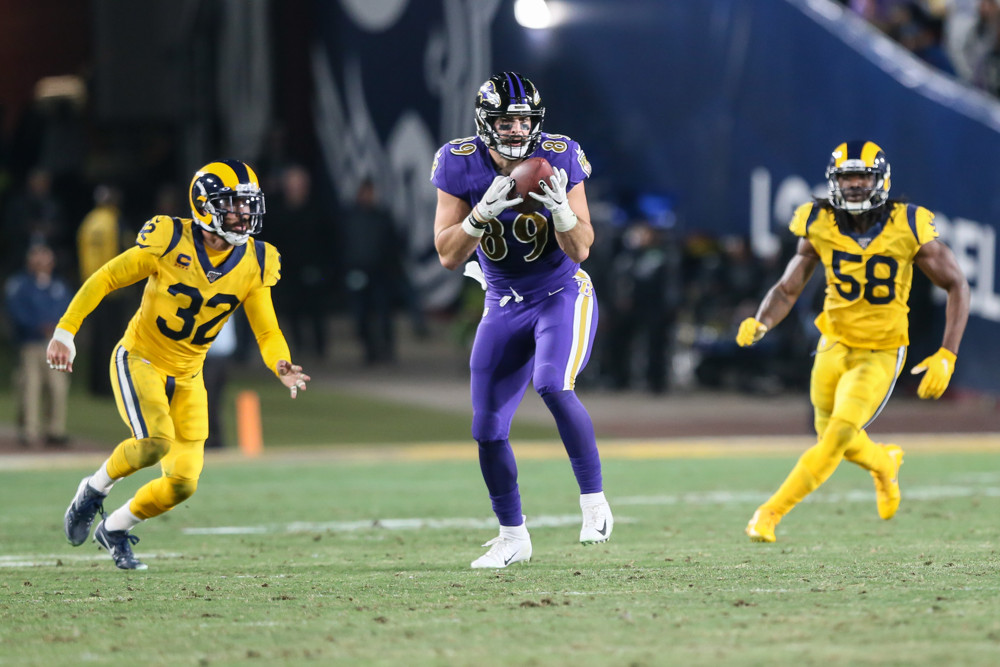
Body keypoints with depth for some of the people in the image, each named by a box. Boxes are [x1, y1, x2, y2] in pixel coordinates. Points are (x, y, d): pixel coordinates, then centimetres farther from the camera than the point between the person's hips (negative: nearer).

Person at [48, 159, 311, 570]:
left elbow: (267, 332, -3)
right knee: (157, 440, -30)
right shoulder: (170, 243, -18)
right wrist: (65, 332, -13)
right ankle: (95, 488, -1)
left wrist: (281, 366, -25)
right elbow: (104, 280, -9)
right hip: (139, 361, -5)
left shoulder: (254, 265, -6)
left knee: (183, 483, -3)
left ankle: (115, 528, 24)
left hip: (187, 378, 5)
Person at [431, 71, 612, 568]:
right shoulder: (460, 164, -11)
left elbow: (580, 250, -13)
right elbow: (448, 255, -13)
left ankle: (593, 500, -15)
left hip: (562, 295, -3)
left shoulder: (559, 159, -14)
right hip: (503, 307, 3)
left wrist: (559, 206, -31)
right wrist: (484, 210, -29)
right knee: (488, 430, 2)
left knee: (552, 384, -31)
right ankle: (513, 537, 21)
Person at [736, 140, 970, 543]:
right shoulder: (819, 226, -11)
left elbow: (957, 286, -7)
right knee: (833, 437, 15)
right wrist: (760, 324, -23)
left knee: (838, 434, -18)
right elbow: (787, 289, -1)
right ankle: (884, 464, 48)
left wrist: (947, 356, -15)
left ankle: (771, 513, -8)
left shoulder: (909, 229, -17)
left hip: (880, 354, -3)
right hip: (835, 344, 3)